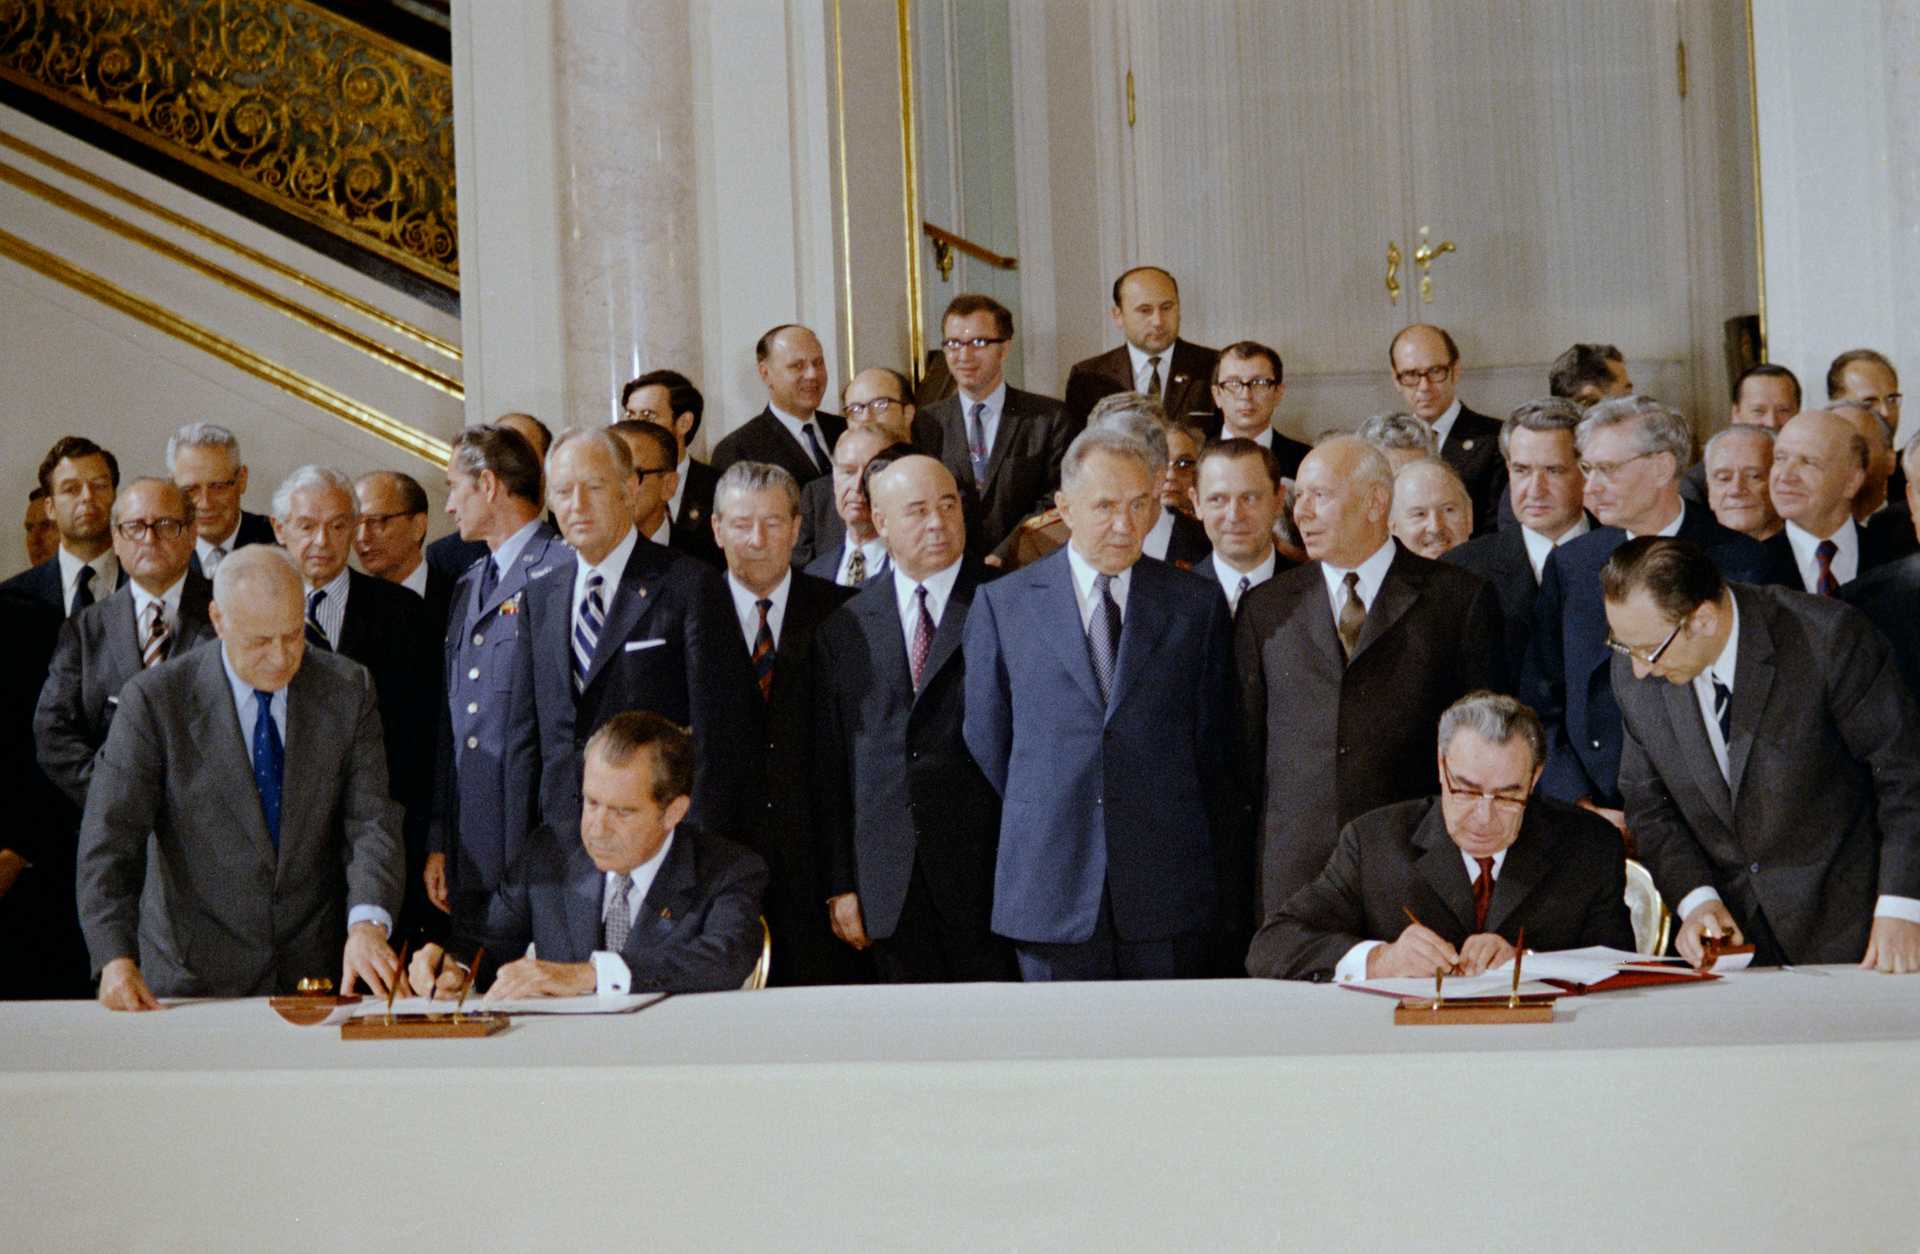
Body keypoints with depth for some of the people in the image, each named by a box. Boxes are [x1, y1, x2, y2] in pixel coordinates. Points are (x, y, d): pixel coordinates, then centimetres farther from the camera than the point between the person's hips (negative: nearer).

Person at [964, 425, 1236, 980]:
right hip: (1050, 889, 0)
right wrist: (1039, 824, 8)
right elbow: (986, 740, 9)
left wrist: (1194, 853, 8)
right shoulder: (1001, 603, 5)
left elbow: (1215, 741, 9)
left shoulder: (1197, 602, 7)